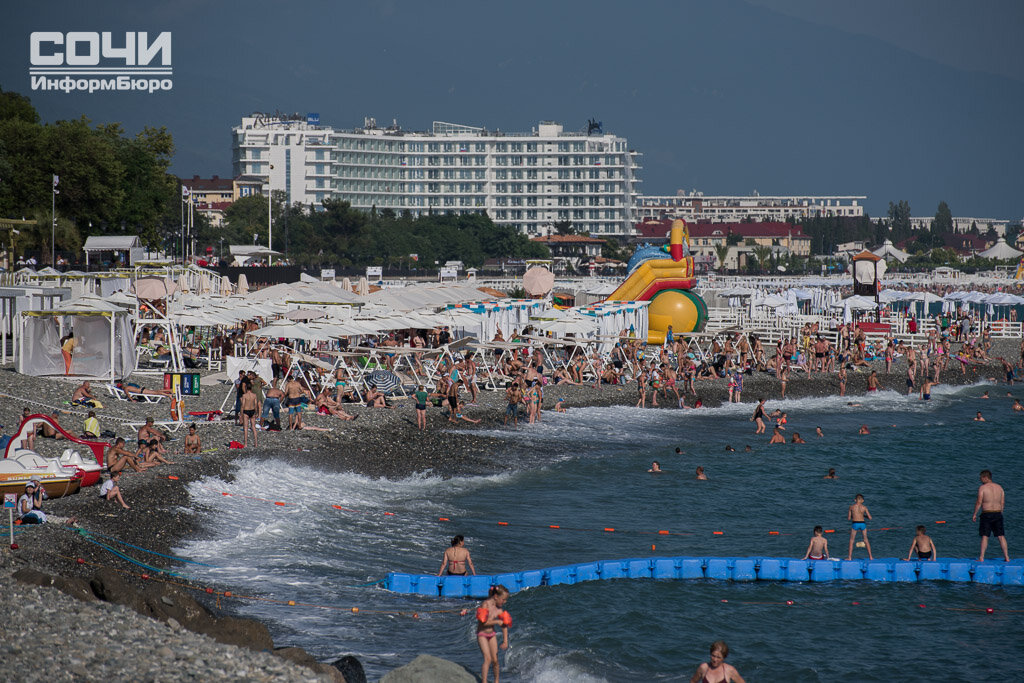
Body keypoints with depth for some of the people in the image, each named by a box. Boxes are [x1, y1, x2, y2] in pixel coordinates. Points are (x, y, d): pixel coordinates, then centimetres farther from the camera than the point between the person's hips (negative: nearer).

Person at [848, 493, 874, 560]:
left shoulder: (852, 507, -1)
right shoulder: (864, 507, 1)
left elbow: (848, 518, 5)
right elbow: (870, 517, 2)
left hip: (855, 524, -1)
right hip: (862, 524, 1)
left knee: (851, 540, 11)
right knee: (866, 540, 15)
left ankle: (849, 557, 7)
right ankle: (870, 556, 16)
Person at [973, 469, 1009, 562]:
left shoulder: (982, 487, -7)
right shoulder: (999, 487, 10)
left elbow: (979, 502, -11)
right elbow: (1002, 503, 11)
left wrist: (974, 514, -4)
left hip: (986, 514, -4)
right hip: (998, 513, 4)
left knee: (985, 536, -1)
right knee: (1001, 536, 7)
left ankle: (981, 557, -2)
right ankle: (1006, 557, 5)